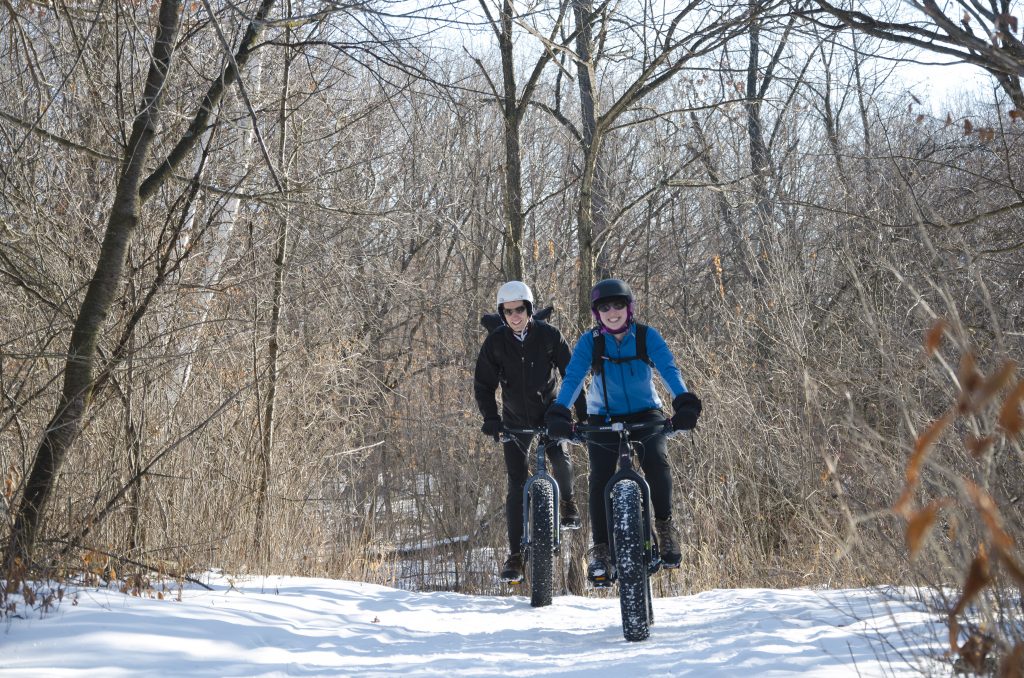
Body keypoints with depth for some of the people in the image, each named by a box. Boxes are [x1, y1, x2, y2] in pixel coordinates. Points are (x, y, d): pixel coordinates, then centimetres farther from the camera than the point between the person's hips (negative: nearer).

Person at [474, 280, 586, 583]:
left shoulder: (548, 336, -12)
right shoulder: (495, 342, -10)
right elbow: (483, 384, -5)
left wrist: (583, 413, -13)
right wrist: (491, 418, -19)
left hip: (550, 410, 0)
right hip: (516, 418, 0)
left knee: (559, 457, -19)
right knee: (517, 484, -6)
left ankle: (567, 500, 16)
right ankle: (516, 554, -1)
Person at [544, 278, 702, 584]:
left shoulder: (647, 336, -11)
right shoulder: (589, 342, -10)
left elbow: (669, 369, -22)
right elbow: (572, 378, -20)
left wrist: (685, 402, -40)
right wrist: (558, 412, -37)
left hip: (646, 414, -1)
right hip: (603, 419, 1)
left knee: (656, 461, -27)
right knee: (600, 479, -15)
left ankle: (664, 525, -5)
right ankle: (600, 549, -2)